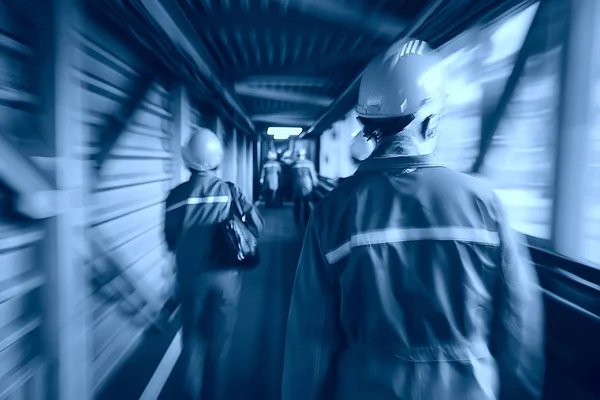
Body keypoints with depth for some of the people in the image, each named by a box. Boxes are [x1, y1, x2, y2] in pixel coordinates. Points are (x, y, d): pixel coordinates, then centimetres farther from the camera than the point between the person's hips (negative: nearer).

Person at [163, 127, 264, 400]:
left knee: (193, 337, 19)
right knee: (220, 339, 17)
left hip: (190, 276, 0)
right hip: (225, 275, 0)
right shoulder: (231, 191, -9)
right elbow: (257, 225, -11)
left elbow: (171, 241, -7)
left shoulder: (178, 195, -11)